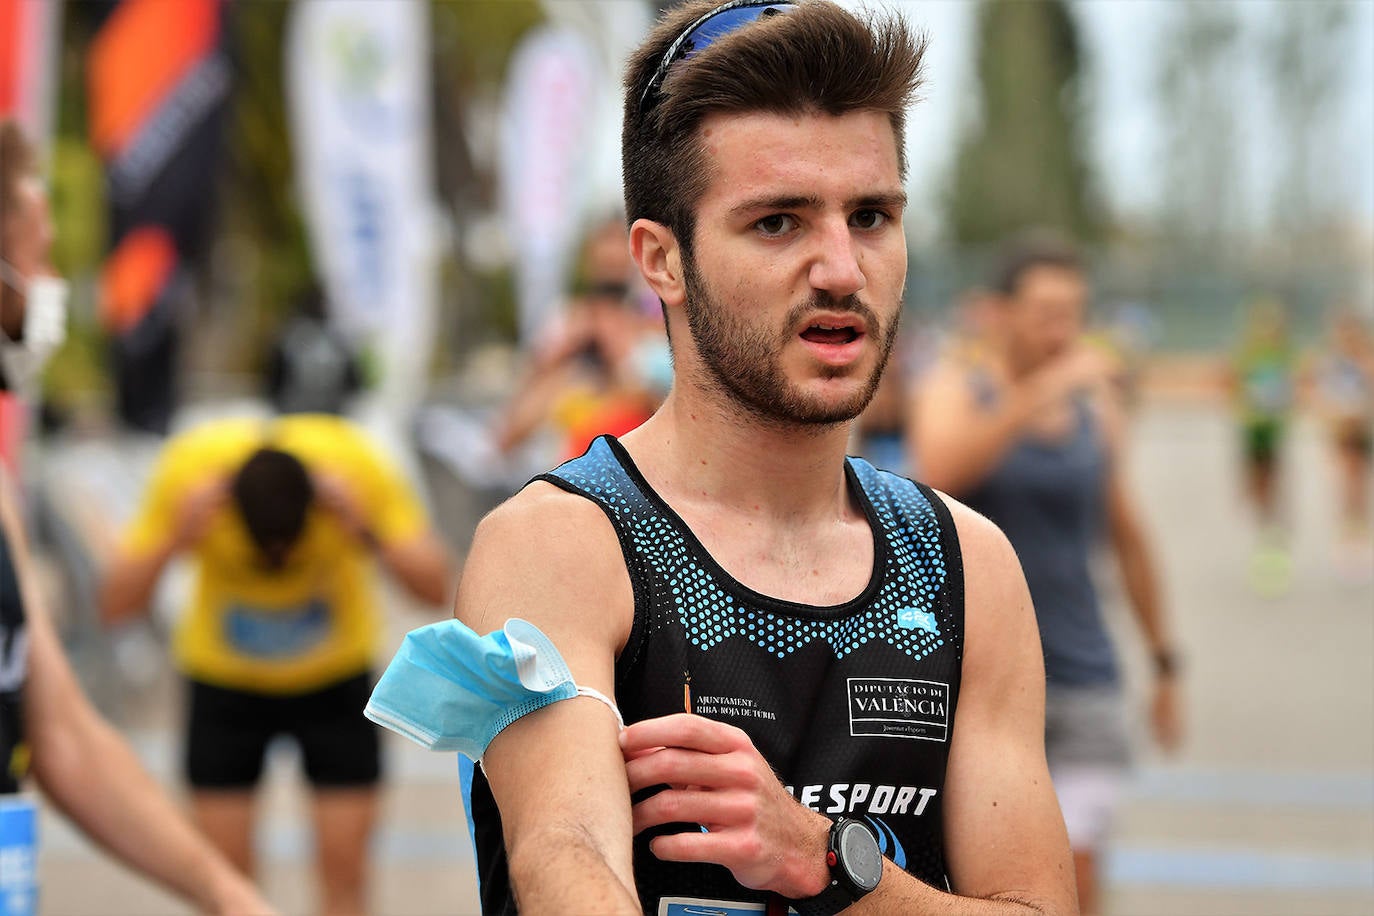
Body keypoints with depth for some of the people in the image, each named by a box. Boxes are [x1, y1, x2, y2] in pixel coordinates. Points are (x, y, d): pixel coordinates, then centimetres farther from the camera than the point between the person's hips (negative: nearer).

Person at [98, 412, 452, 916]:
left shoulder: (355, 464, -27)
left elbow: (435, 586, -25)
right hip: (222, 673, 0)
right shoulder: (189, 468, -27)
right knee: (226, 865, -3)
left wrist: (369, 532, -40)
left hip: (335, 672, 0)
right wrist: (174, 539, -39)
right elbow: (114, 605, -24)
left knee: (344, 861, -6)